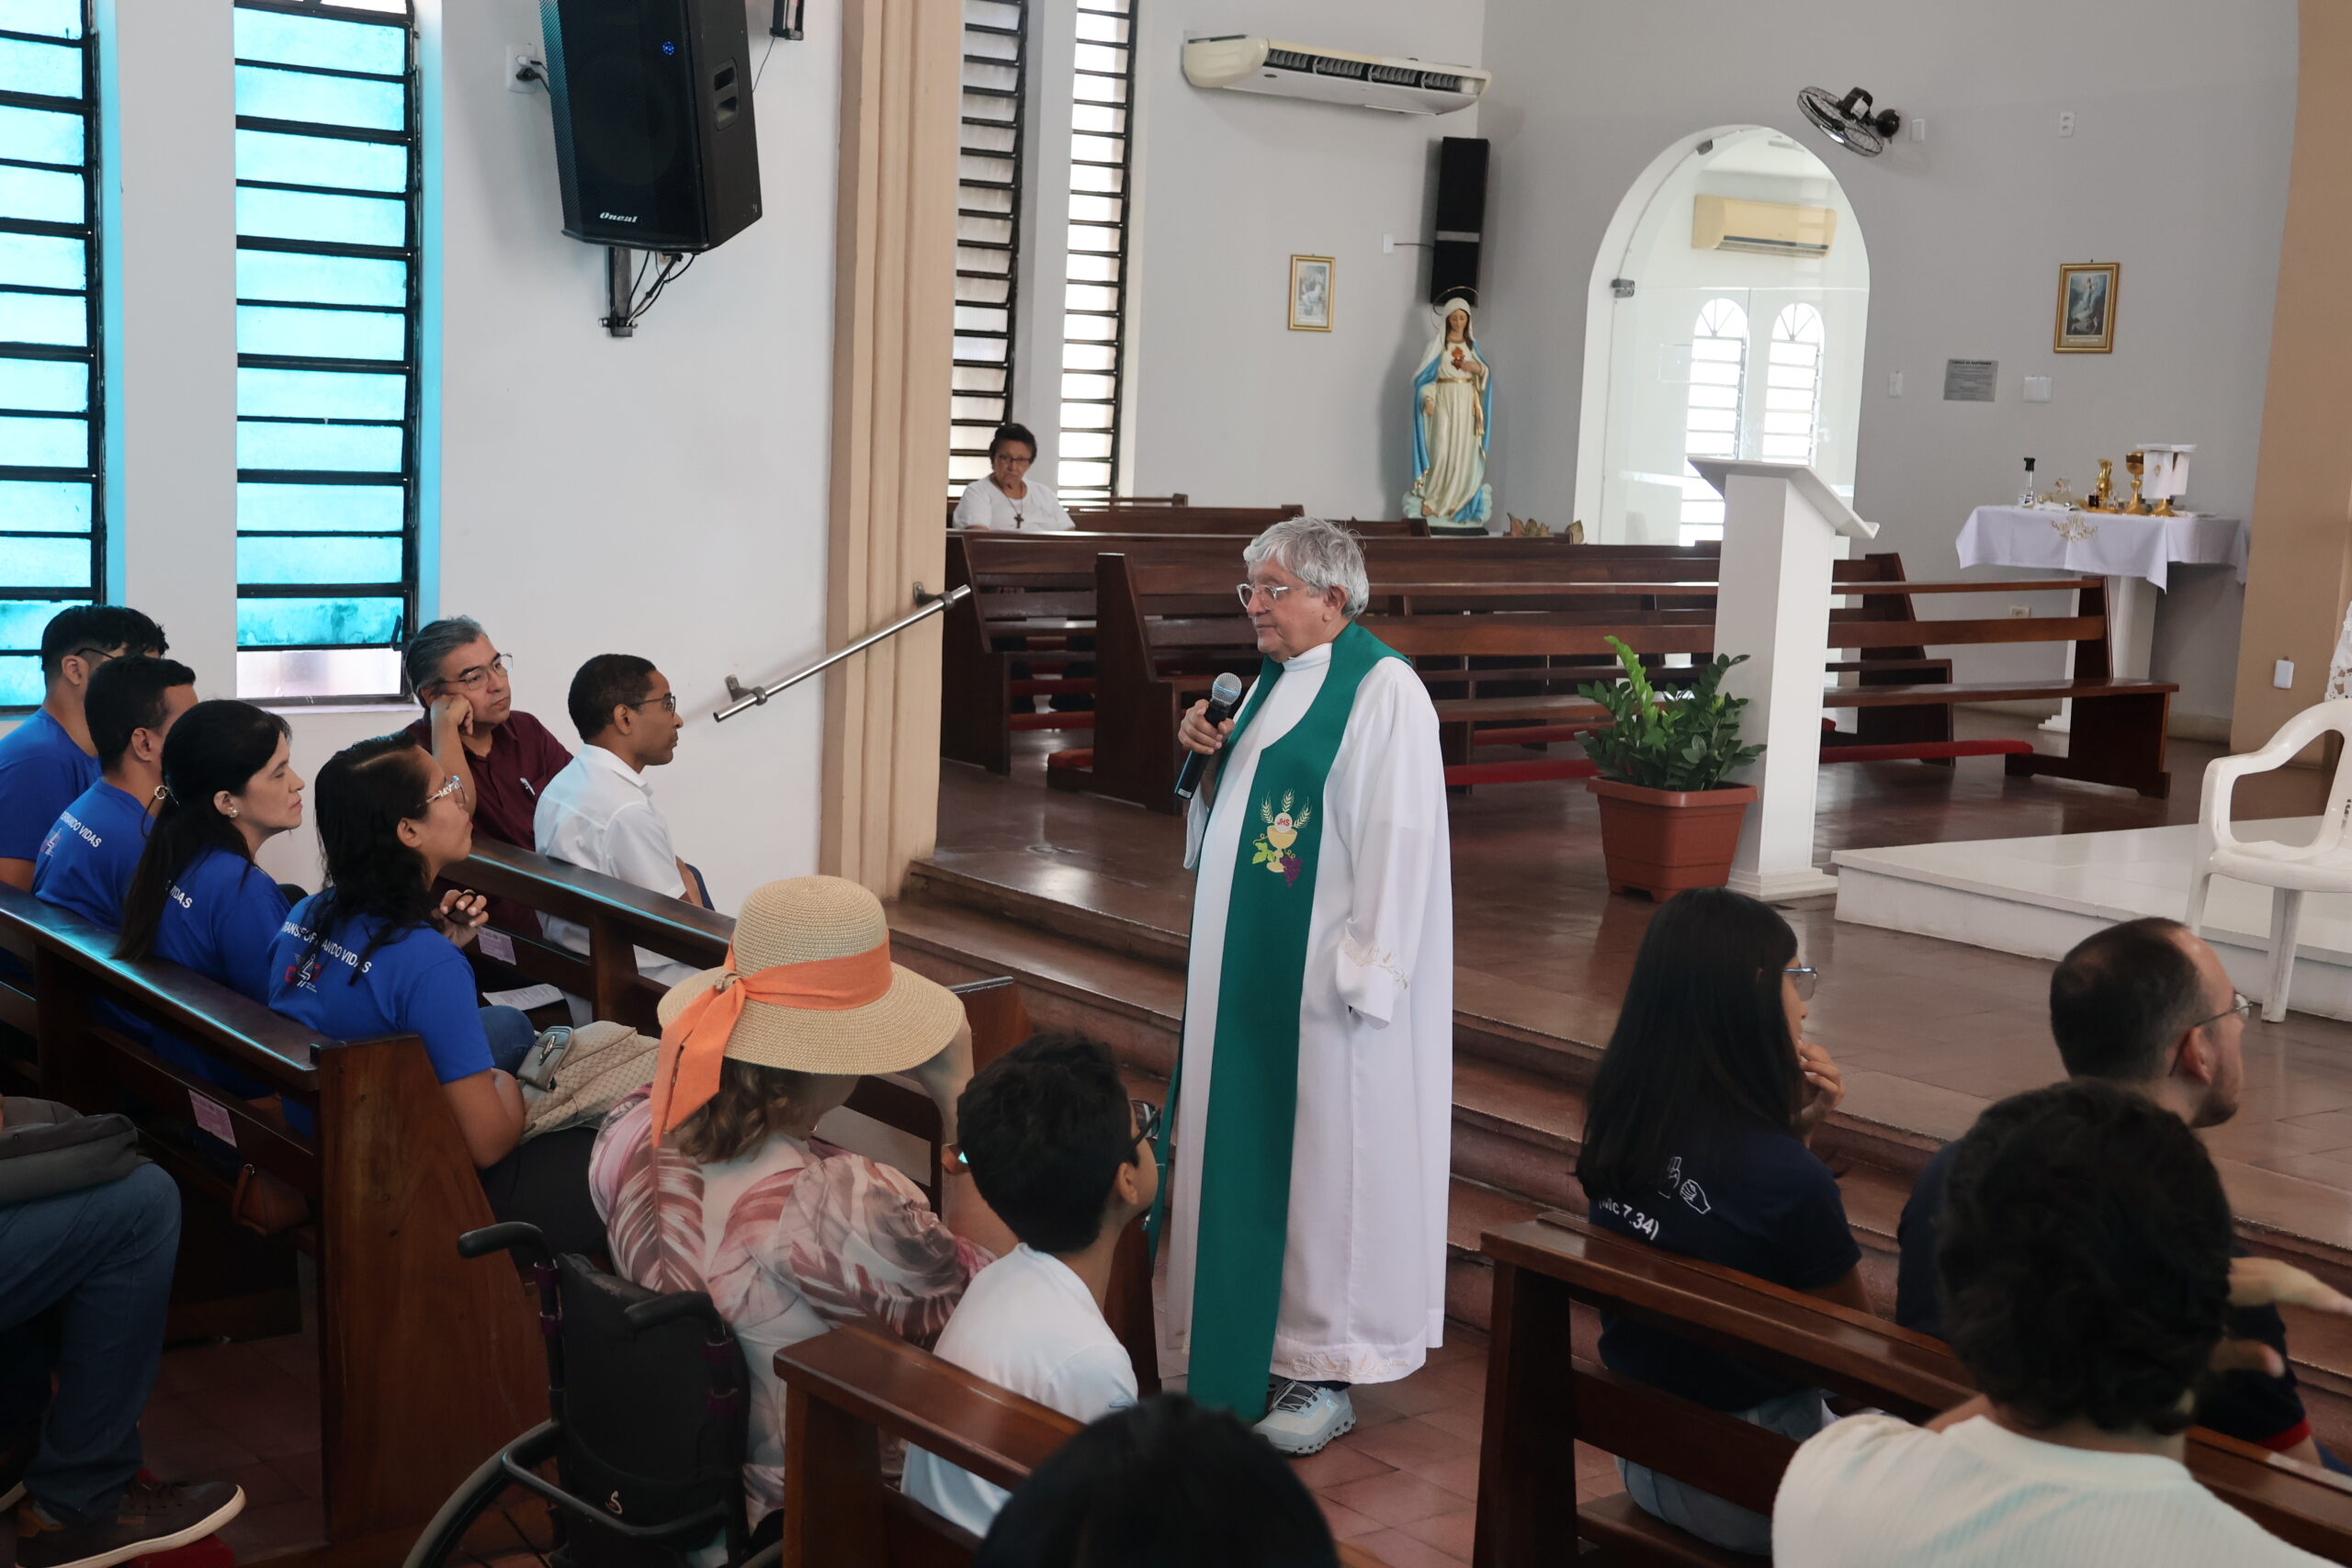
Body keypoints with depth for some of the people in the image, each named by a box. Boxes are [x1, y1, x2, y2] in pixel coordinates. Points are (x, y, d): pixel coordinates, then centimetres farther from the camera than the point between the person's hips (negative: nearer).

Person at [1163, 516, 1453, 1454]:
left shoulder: (1383, 690, -14)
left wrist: (1364, 973, -21)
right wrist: (1211, 754, 1)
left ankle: (1326, 1368, 9)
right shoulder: (1276, 680, 12)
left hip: (1322, 971, -8)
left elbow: (1398, 839, -18)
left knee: (1325, 1147, -1)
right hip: (1247, 959, 8)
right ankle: (1251, 1335, 23)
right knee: (1246, 1138, 12)